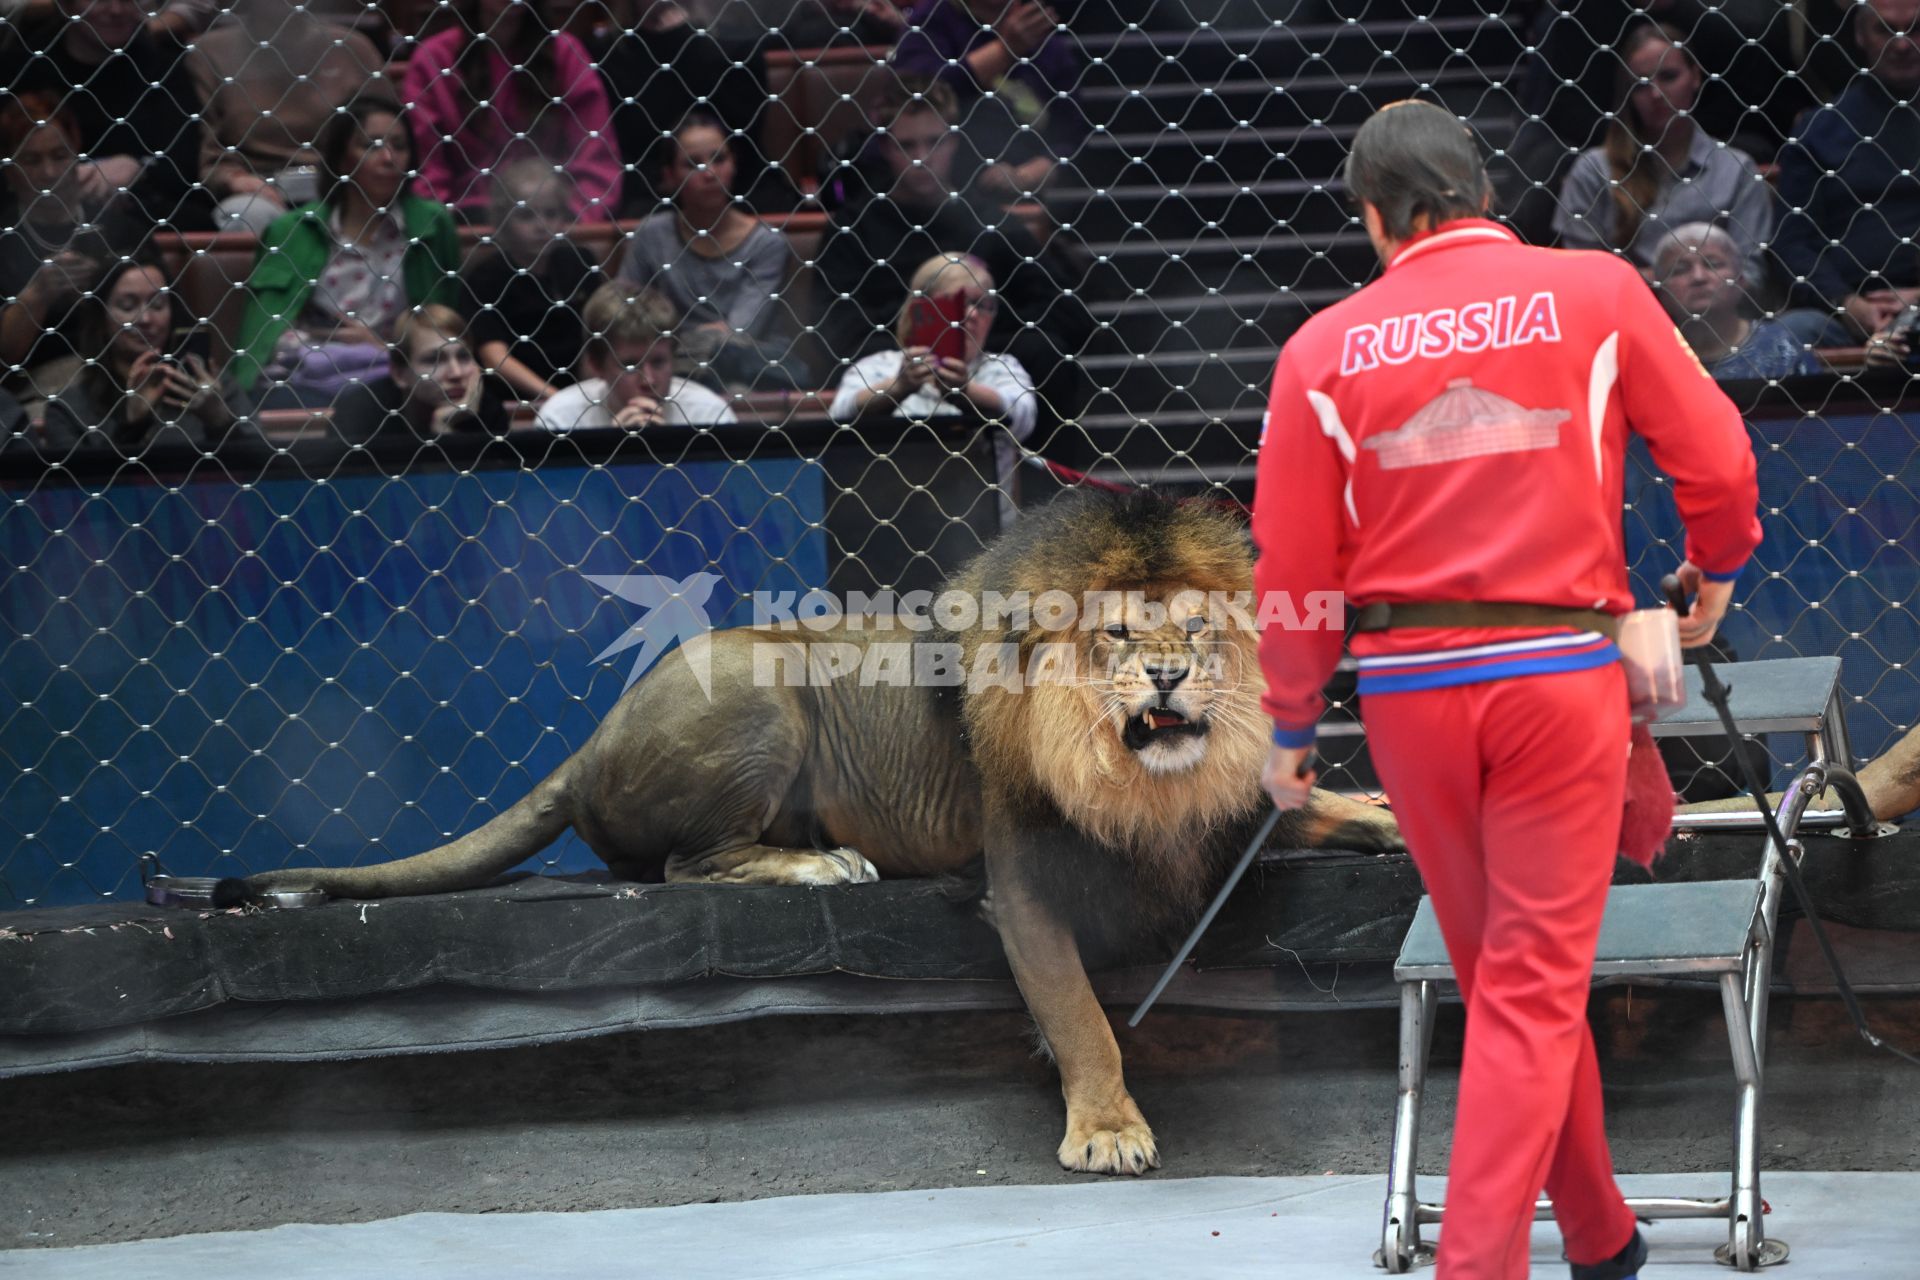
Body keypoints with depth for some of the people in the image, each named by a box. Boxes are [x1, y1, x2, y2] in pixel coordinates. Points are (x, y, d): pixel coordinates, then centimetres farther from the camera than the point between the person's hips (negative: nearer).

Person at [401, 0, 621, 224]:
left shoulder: (564, 52, 4)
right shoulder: (434, 57, 1)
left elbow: (595, 155, -2)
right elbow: (424, 164, -3)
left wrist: (581, 219, -17)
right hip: (468, 213, -1)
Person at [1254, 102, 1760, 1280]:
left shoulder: (1326, 347, 1)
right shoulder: (1595, 291, -2)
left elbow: (1290, 561, 2)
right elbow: (1714, 453, 2)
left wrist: (1292, 721, 14)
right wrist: (1718, 567, 22)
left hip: (1406, 686, 2)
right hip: (1559, 667, -2)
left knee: (1502, 973, 17)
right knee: (1534, 983, 1)